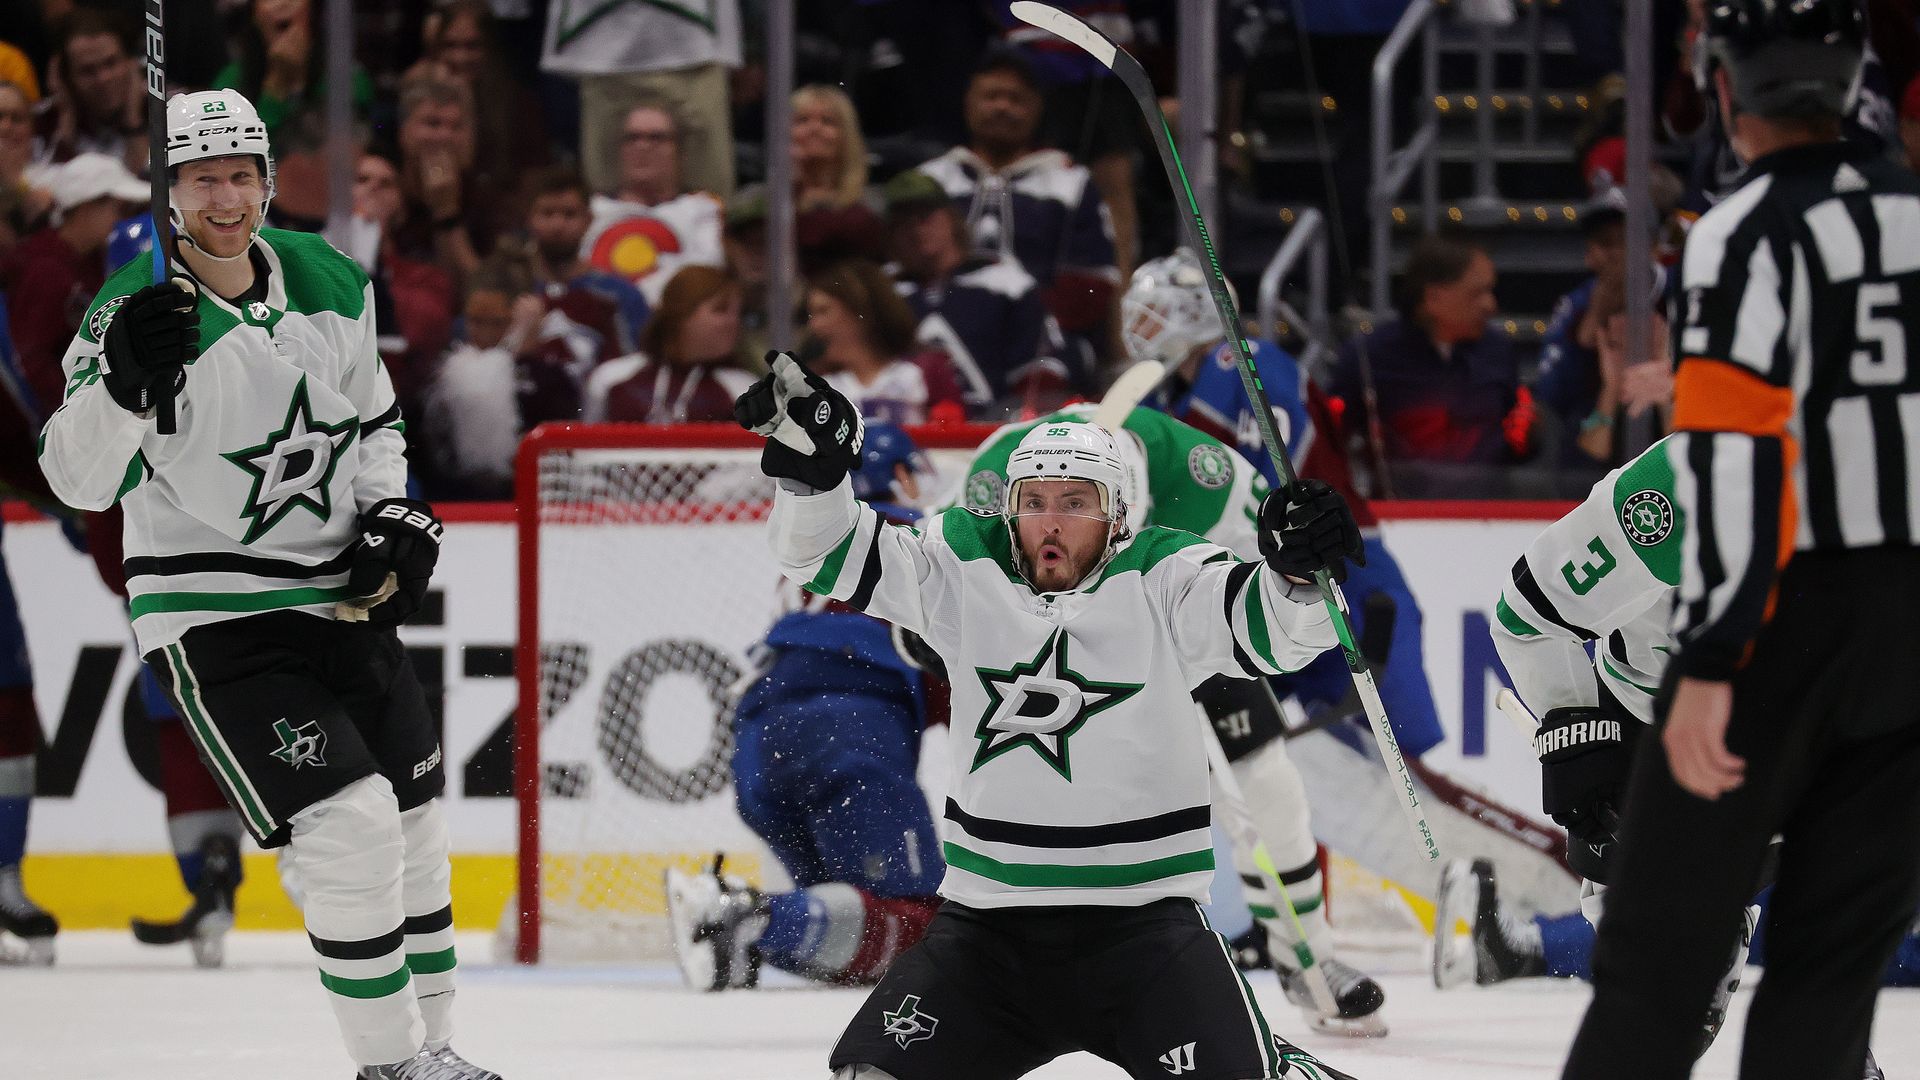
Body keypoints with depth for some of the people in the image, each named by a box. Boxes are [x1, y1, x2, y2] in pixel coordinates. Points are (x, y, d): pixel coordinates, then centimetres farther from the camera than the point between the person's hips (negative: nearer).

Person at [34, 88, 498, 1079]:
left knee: (413, 824, 12)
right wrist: (124, 384, -42)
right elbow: (77, 479, -26)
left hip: (339, 594, 7)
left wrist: (393, 517, 3)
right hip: (211, 614, -7)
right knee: (348, 824, -18)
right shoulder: (133, 314, -17)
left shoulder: (330, 287, 1)